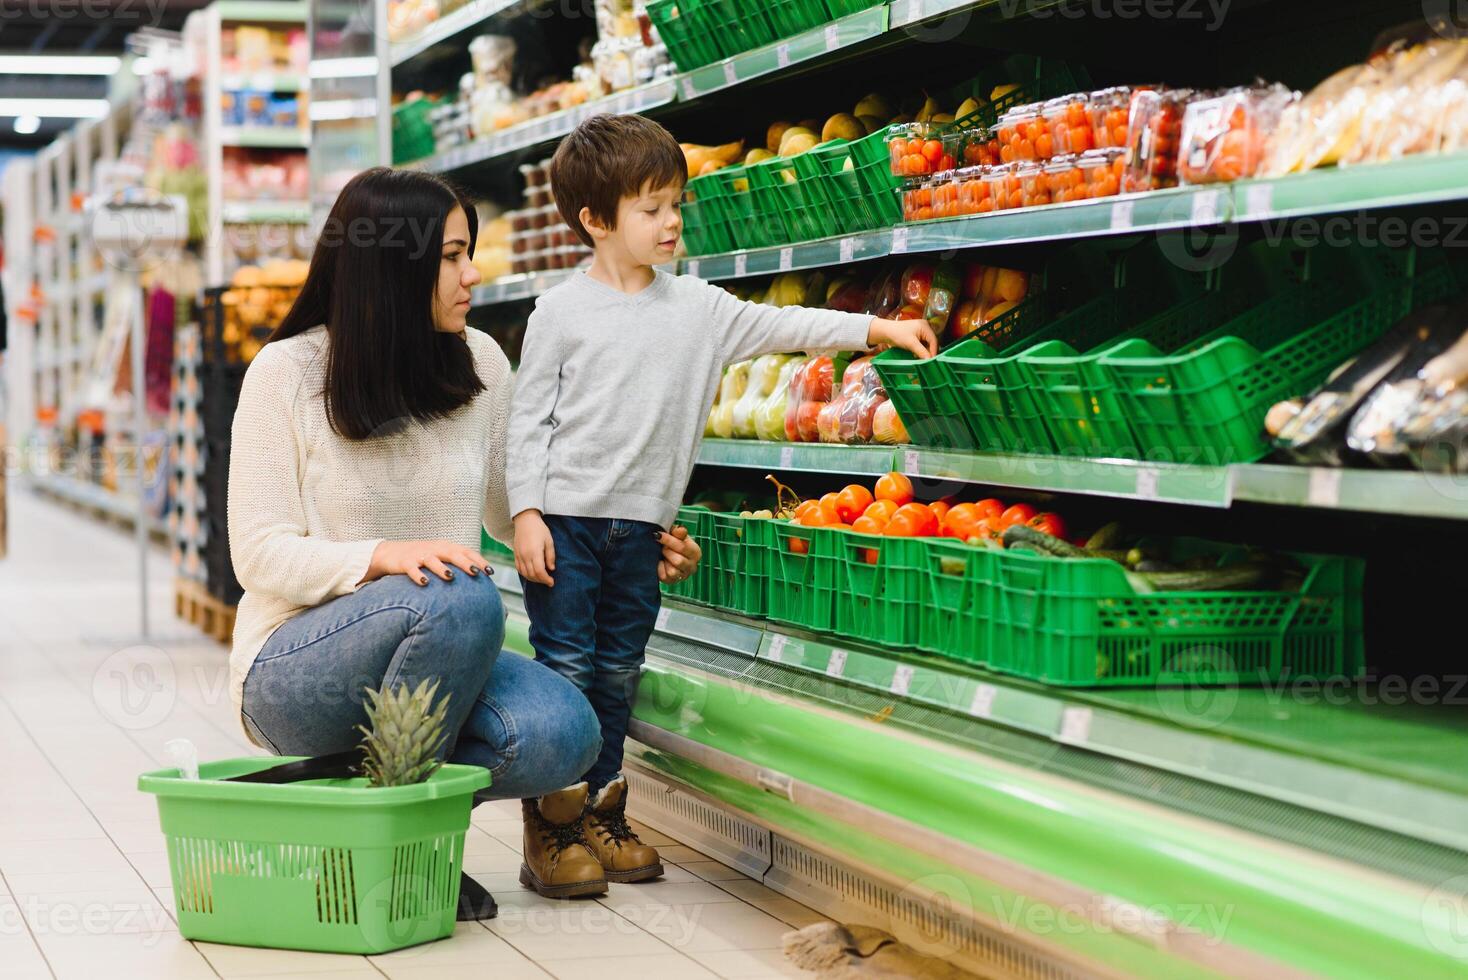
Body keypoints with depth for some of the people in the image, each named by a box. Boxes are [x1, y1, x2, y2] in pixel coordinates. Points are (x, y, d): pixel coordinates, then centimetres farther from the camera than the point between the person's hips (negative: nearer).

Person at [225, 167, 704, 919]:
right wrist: (384, 556, -29)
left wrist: (633, 546, 5)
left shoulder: (480, 364, 3)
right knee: (462, 599, -35)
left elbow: (512, 511, 18)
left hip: (431, 662, 4)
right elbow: (261, 555, -13)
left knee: (560, 733, -27)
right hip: (295, 667, -4)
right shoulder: (287, 372, -9)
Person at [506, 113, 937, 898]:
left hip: (639, 524, 4)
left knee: (618, 672, 10)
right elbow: (529, 417, -3)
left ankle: (601, 813, 21)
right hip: (565, 517, -4)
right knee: (565, 670, -4)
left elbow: (779, 326, 7)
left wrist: (873, 328, -2)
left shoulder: (696, 308, 8)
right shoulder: (562, 312, -3)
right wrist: (526, 514, -9)